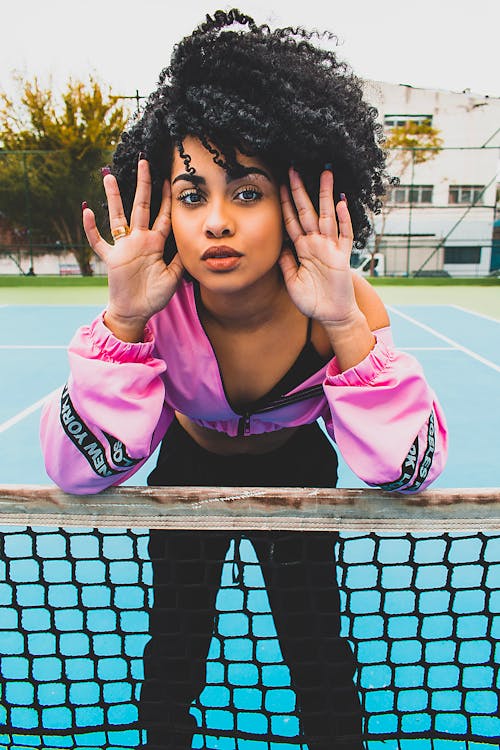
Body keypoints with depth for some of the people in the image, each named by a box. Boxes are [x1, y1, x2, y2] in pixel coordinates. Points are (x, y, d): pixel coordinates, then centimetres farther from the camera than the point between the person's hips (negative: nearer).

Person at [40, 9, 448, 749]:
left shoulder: (347, 305, -27)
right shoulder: (153, 308, -27)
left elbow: (407, 472, -31)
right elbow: (81, 472, -30)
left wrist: (344, 326, -43)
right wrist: (124, 322, -42)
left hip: (296, 472, 0)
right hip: (189, 470, 1)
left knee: (321, 660, 5)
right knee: (173, 649, 10)